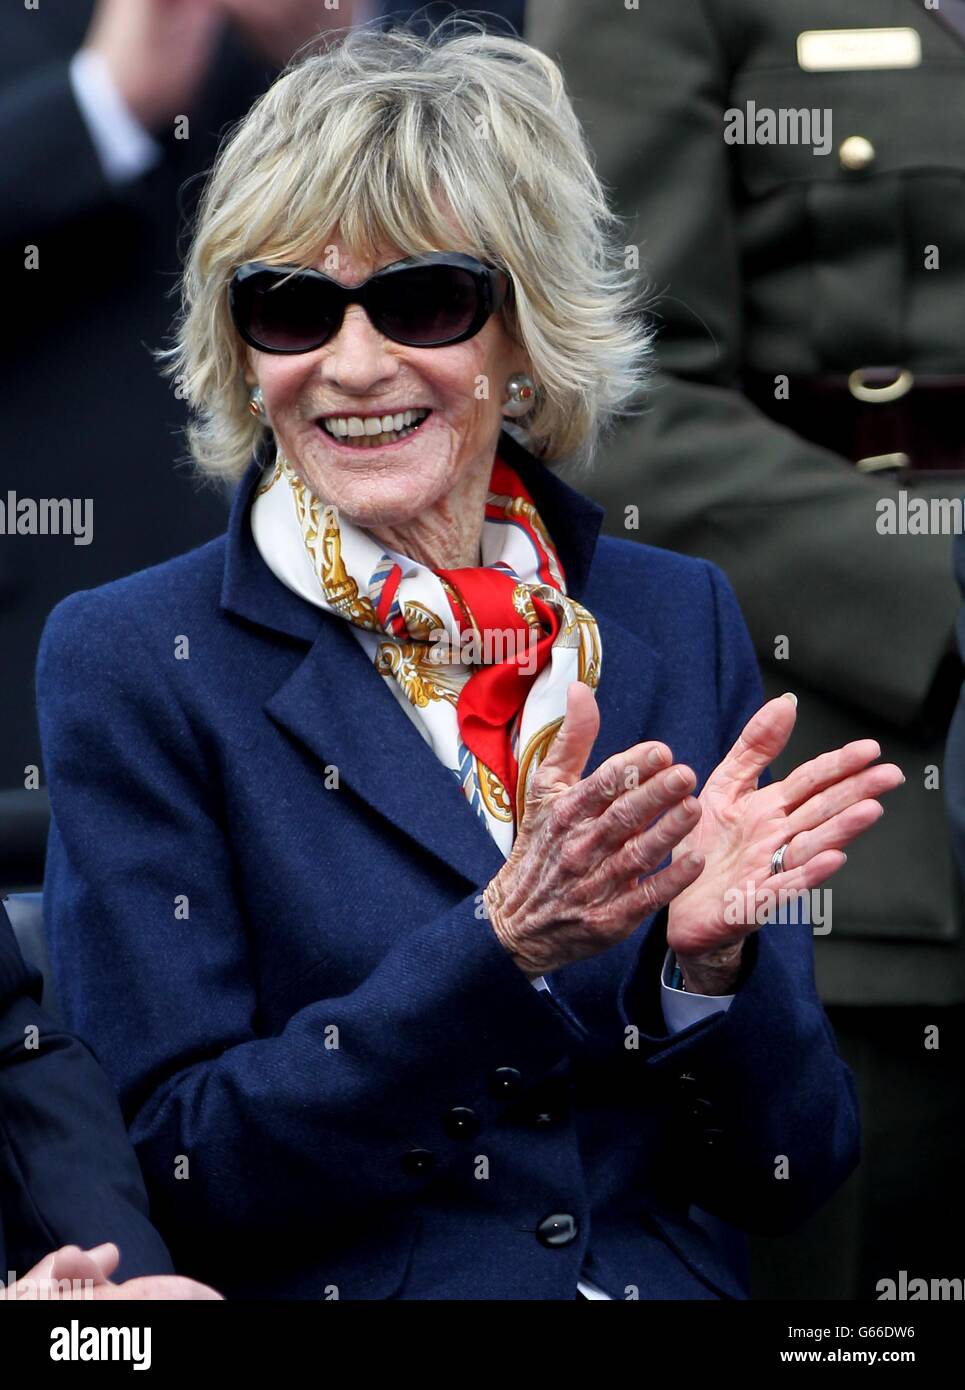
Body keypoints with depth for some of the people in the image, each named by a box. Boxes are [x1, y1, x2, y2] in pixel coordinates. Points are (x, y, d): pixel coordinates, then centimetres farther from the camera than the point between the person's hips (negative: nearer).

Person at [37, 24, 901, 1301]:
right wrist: (500, 944, -17)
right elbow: (174, 1175, -8)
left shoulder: (679, 623, 7)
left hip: (675, 1292, 2)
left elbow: (791, 1173, 7)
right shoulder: (131, 663, -1)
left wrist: (711, 951, -12)